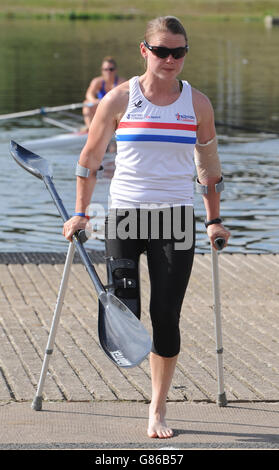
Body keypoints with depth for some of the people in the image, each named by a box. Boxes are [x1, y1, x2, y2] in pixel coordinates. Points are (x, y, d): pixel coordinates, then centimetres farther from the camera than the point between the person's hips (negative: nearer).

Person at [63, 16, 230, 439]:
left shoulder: (197, 103, 3)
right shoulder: (120, 99, -2)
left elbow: (209, 165, 13)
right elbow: (90, 158, 7)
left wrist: (214, 220, 12)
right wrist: (80, 214, 6)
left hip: (175, 216, 1)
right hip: (125, 213, -1)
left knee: (165, 315, -2)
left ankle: (158, 410, 11)